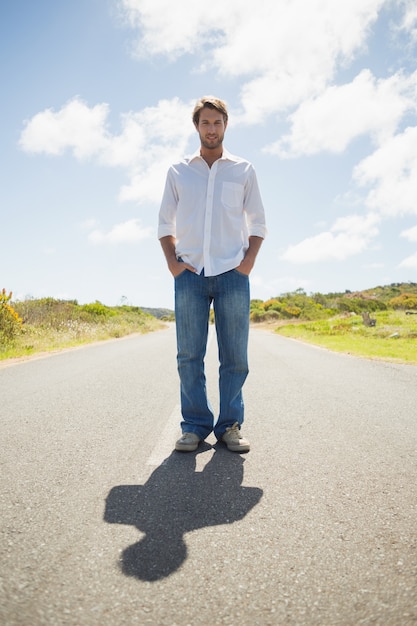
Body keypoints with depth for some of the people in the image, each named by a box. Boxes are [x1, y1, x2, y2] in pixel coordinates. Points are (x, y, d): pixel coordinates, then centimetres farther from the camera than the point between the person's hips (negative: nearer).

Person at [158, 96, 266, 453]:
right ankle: (194, 426, 8)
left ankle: (230, 426, 9)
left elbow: (258, 223, 13)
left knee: (234, 356, -1)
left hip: (232, 274, 0)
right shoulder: (178, 172, 14)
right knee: (189, 355, -2)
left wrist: (249, 260, -2)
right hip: (190, 274, 1)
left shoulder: (244, 170, 13)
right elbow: (165, 223, 15)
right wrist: (171, 261, 1)